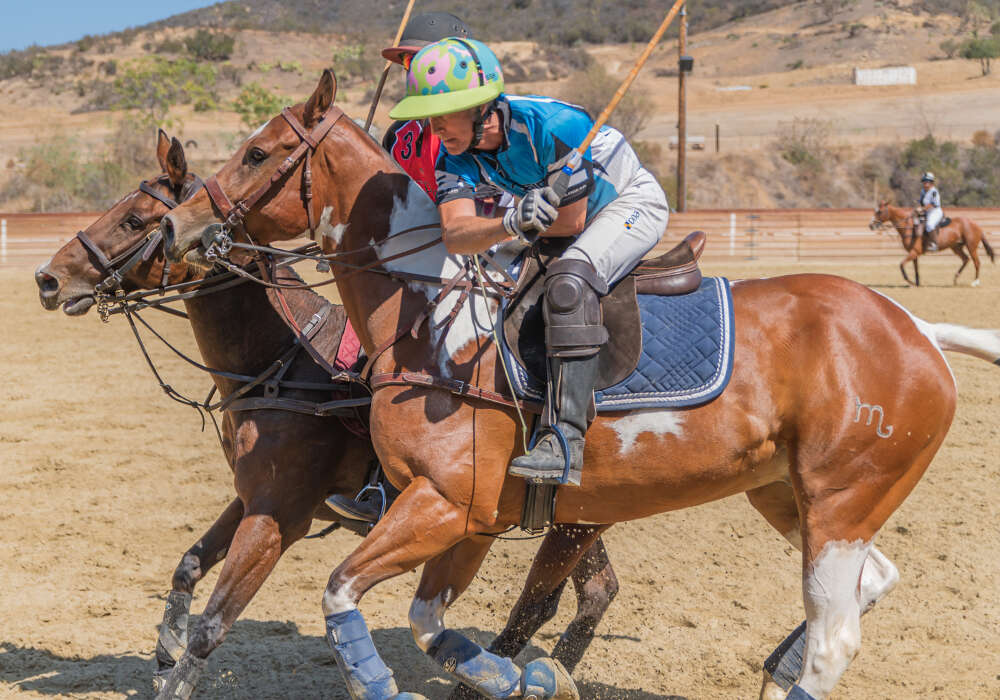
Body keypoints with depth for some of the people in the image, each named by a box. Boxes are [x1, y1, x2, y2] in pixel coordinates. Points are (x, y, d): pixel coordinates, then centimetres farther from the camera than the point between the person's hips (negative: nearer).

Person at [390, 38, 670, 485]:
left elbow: (571, 221, -27)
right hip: (562, 213, 8)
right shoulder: (454, 155, -16)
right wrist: (510, 224, -51)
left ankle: (563, 439, -40)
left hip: (632, 203, -8)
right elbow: (454, 234, -31)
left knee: (568, 280, -34)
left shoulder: (556, 127, -35)